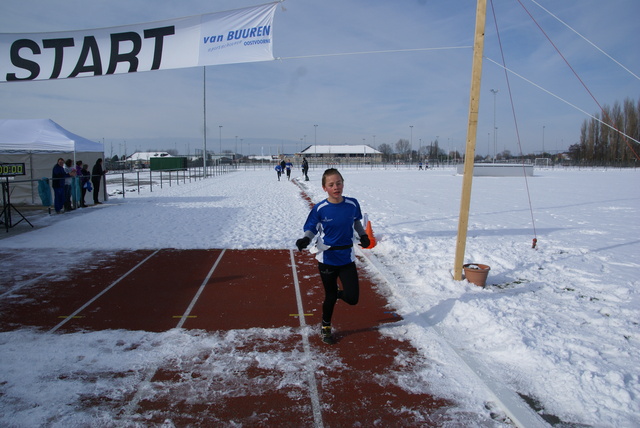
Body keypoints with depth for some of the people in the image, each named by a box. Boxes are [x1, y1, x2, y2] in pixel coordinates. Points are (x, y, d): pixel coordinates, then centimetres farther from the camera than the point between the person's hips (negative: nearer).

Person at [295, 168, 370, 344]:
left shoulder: (352, 204, -6)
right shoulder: (319, 209, -13)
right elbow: (311, 229, -5)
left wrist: (363, 235, 1)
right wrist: (306, 240, -25)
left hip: (347, 258, 2)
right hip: (327, 259, -2)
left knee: (352, 298, -5)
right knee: (330, 295, 11)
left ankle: (339, 294, 32)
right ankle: (325, 327, 38)